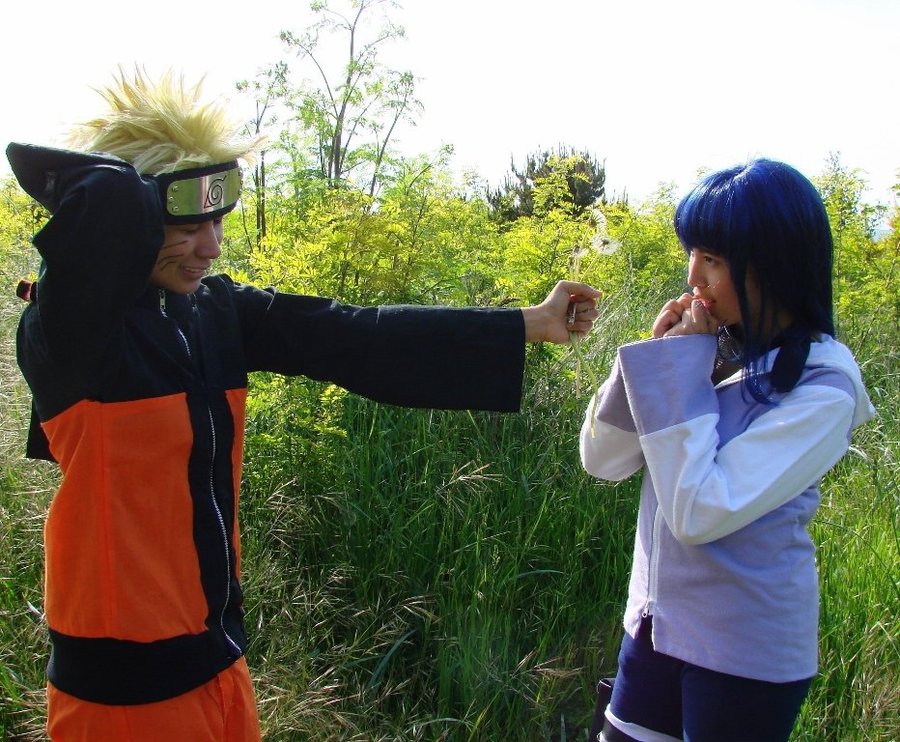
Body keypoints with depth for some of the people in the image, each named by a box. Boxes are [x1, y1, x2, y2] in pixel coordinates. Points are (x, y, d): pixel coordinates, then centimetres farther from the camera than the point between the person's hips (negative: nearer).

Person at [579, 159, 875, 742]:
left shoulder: (822, 385, -18)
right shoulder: (712, 348, -3)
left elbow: (699, 513, -26)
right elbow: (602, 461, -3)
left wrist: (680, 370, -20)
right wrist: (659, 356, -13)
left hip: (745, 654, -5)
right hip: (657, 622, 5)